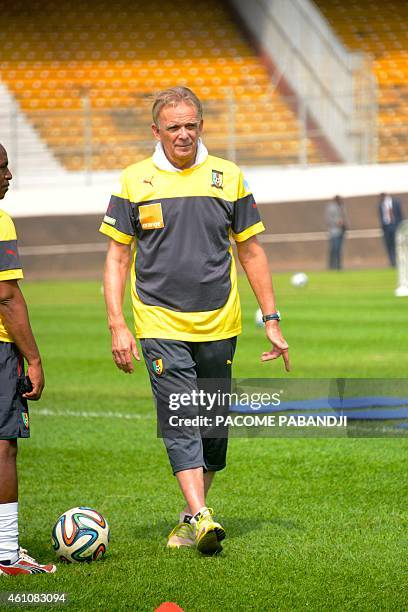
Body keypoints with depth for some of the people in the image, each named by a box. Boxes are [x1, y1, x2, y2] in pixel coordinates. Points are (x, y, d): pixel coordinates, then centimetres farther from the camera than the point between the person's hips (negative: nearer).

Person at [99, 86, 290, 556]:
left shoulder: (228, 178, 5)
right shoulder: (134, 181, 2)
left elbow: (251, 253, 11)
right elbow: (117, 257, 5)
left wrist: (271, 319, 7)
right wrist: (117, 326, -5)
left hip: (219, 325, 2)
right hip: (160, 326, -2)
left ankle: (191, 516, 22)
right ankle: (202, 518, -22)